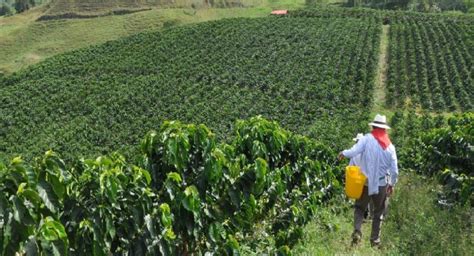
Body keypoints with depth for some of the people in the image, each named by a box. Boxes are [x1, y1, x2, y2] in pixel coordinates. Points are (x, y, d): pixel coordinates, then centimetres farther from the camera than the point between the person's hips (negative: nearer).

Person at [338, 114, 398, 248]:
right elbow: (394, 171, 1)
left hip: (365, 182, -2)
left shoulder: (367, 139, -9)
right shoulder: (390, 146, 1)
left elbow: (354, 152, -21)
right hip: (381, 184, 2)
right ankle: (375, 240, 21)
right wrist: (392, 184, 16)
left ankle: (357, 231, -6)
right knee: (378, 213, 17)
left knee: (360, 208, 15)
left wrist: (343, 153, -1)